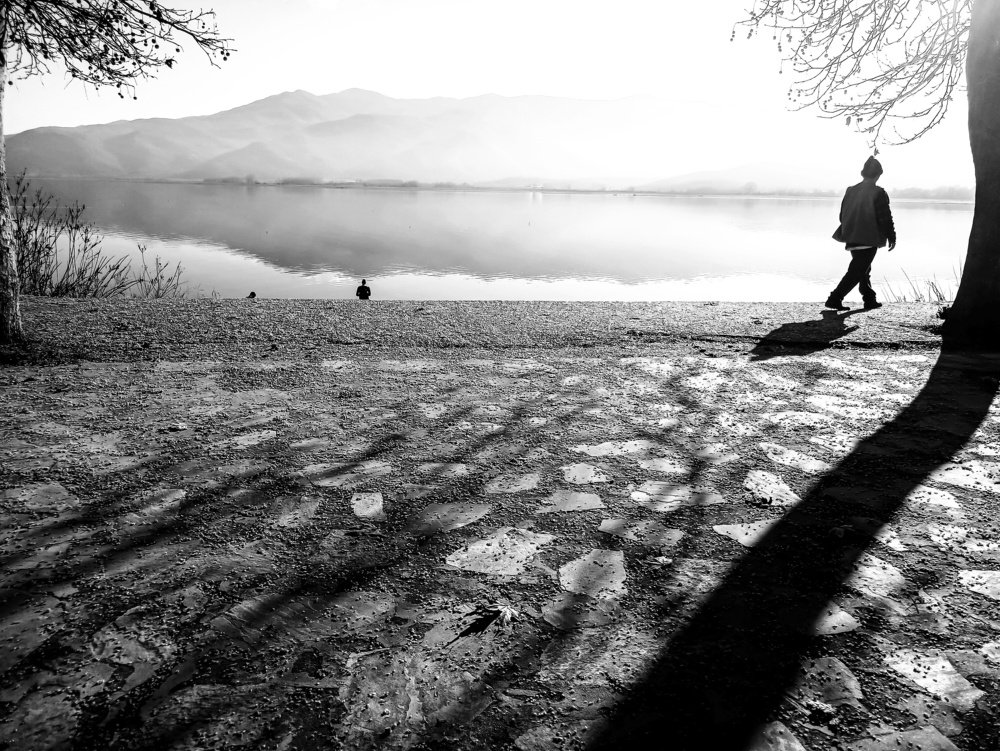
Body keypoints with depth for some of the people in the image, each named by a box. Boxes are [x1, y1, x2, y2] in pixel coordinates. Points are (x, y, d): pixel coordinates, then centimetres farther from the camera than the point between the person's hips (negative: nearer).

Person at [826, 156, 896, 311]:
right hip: (869, 240, -7)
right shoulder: (878, 193, -13)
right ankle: (835, 298, -11)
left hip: (852, 239, 7)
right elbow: (885, 218, -11)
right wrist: (891, 237, 0)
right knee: (856, 272, -3)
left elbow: (842, 215, 11)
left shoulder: (850, 191, 5)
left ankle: (870, 300, 26)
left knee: (863, 270, 18)